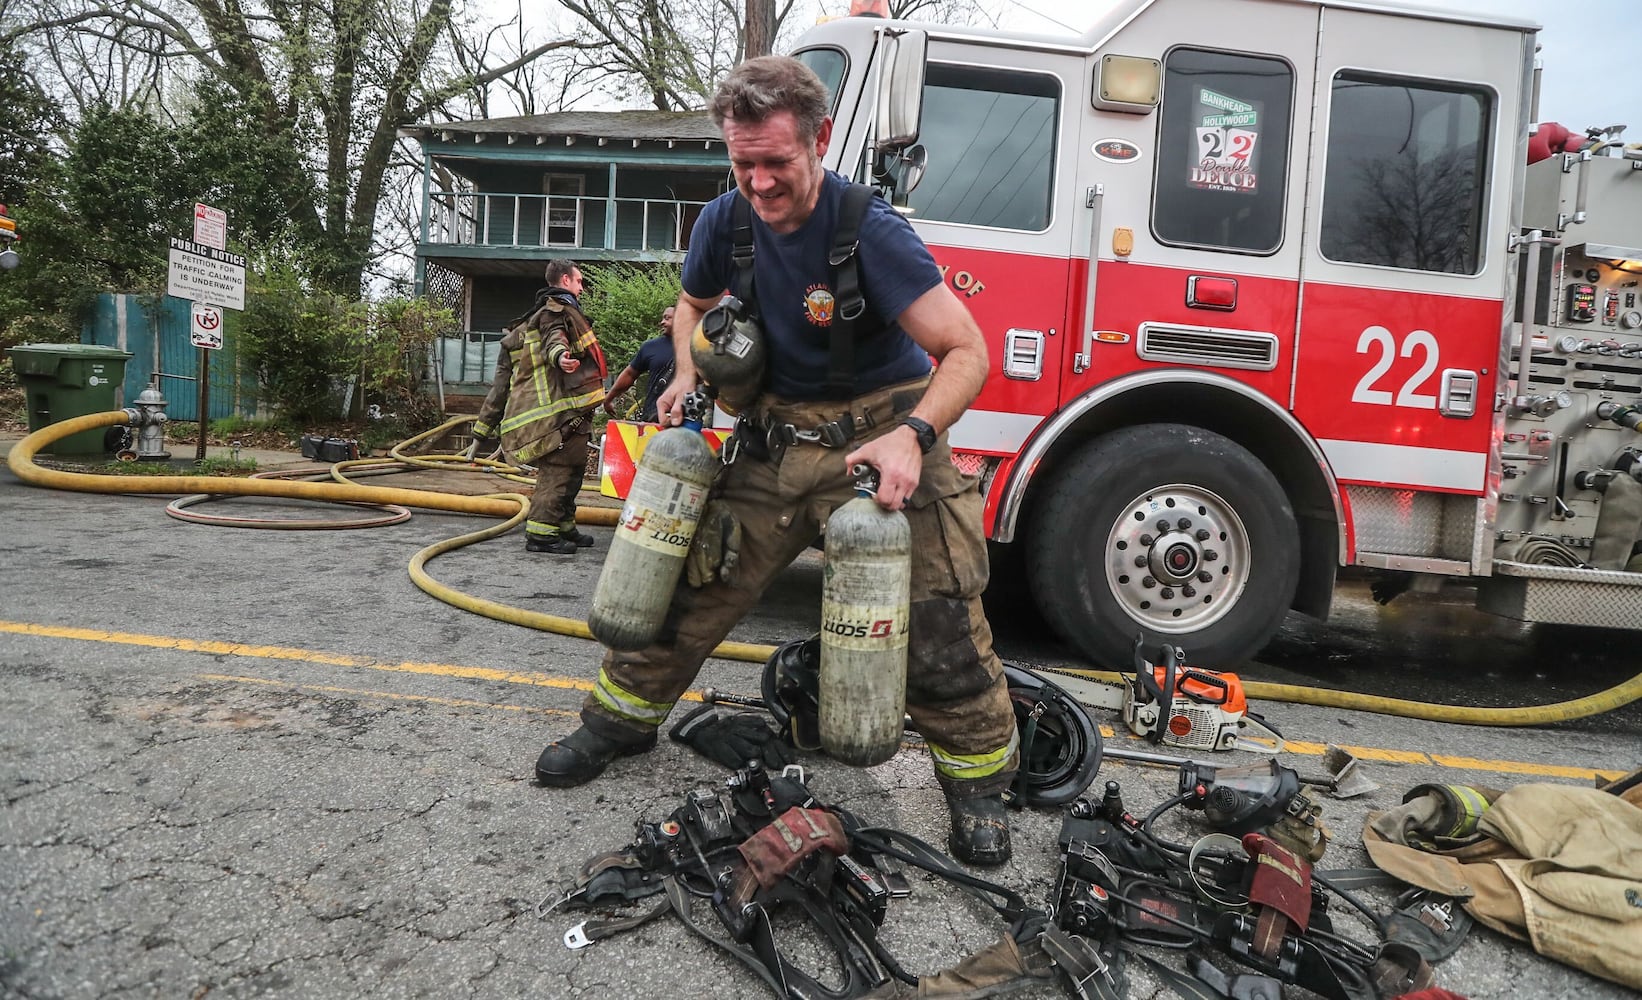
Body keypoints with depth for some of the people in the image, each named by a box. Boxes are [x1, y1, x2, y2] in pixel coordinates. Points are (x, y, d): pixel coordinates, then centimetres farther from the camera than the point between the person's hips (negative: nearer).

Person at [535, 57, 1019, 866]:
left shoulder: (869, 230, -20)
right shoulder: (726, 221, -4)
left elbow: (967, 351, -22)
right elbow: (694, 305, 19)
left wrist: (911, 436, -37)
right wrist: (689, 379, 0)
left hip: (880, 430, -4)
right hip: (777, 431, 5)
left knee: (938, 616, -8)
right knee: (688, 580, 6)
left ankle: (979, 781, 12)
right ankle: (623, 717, 27)